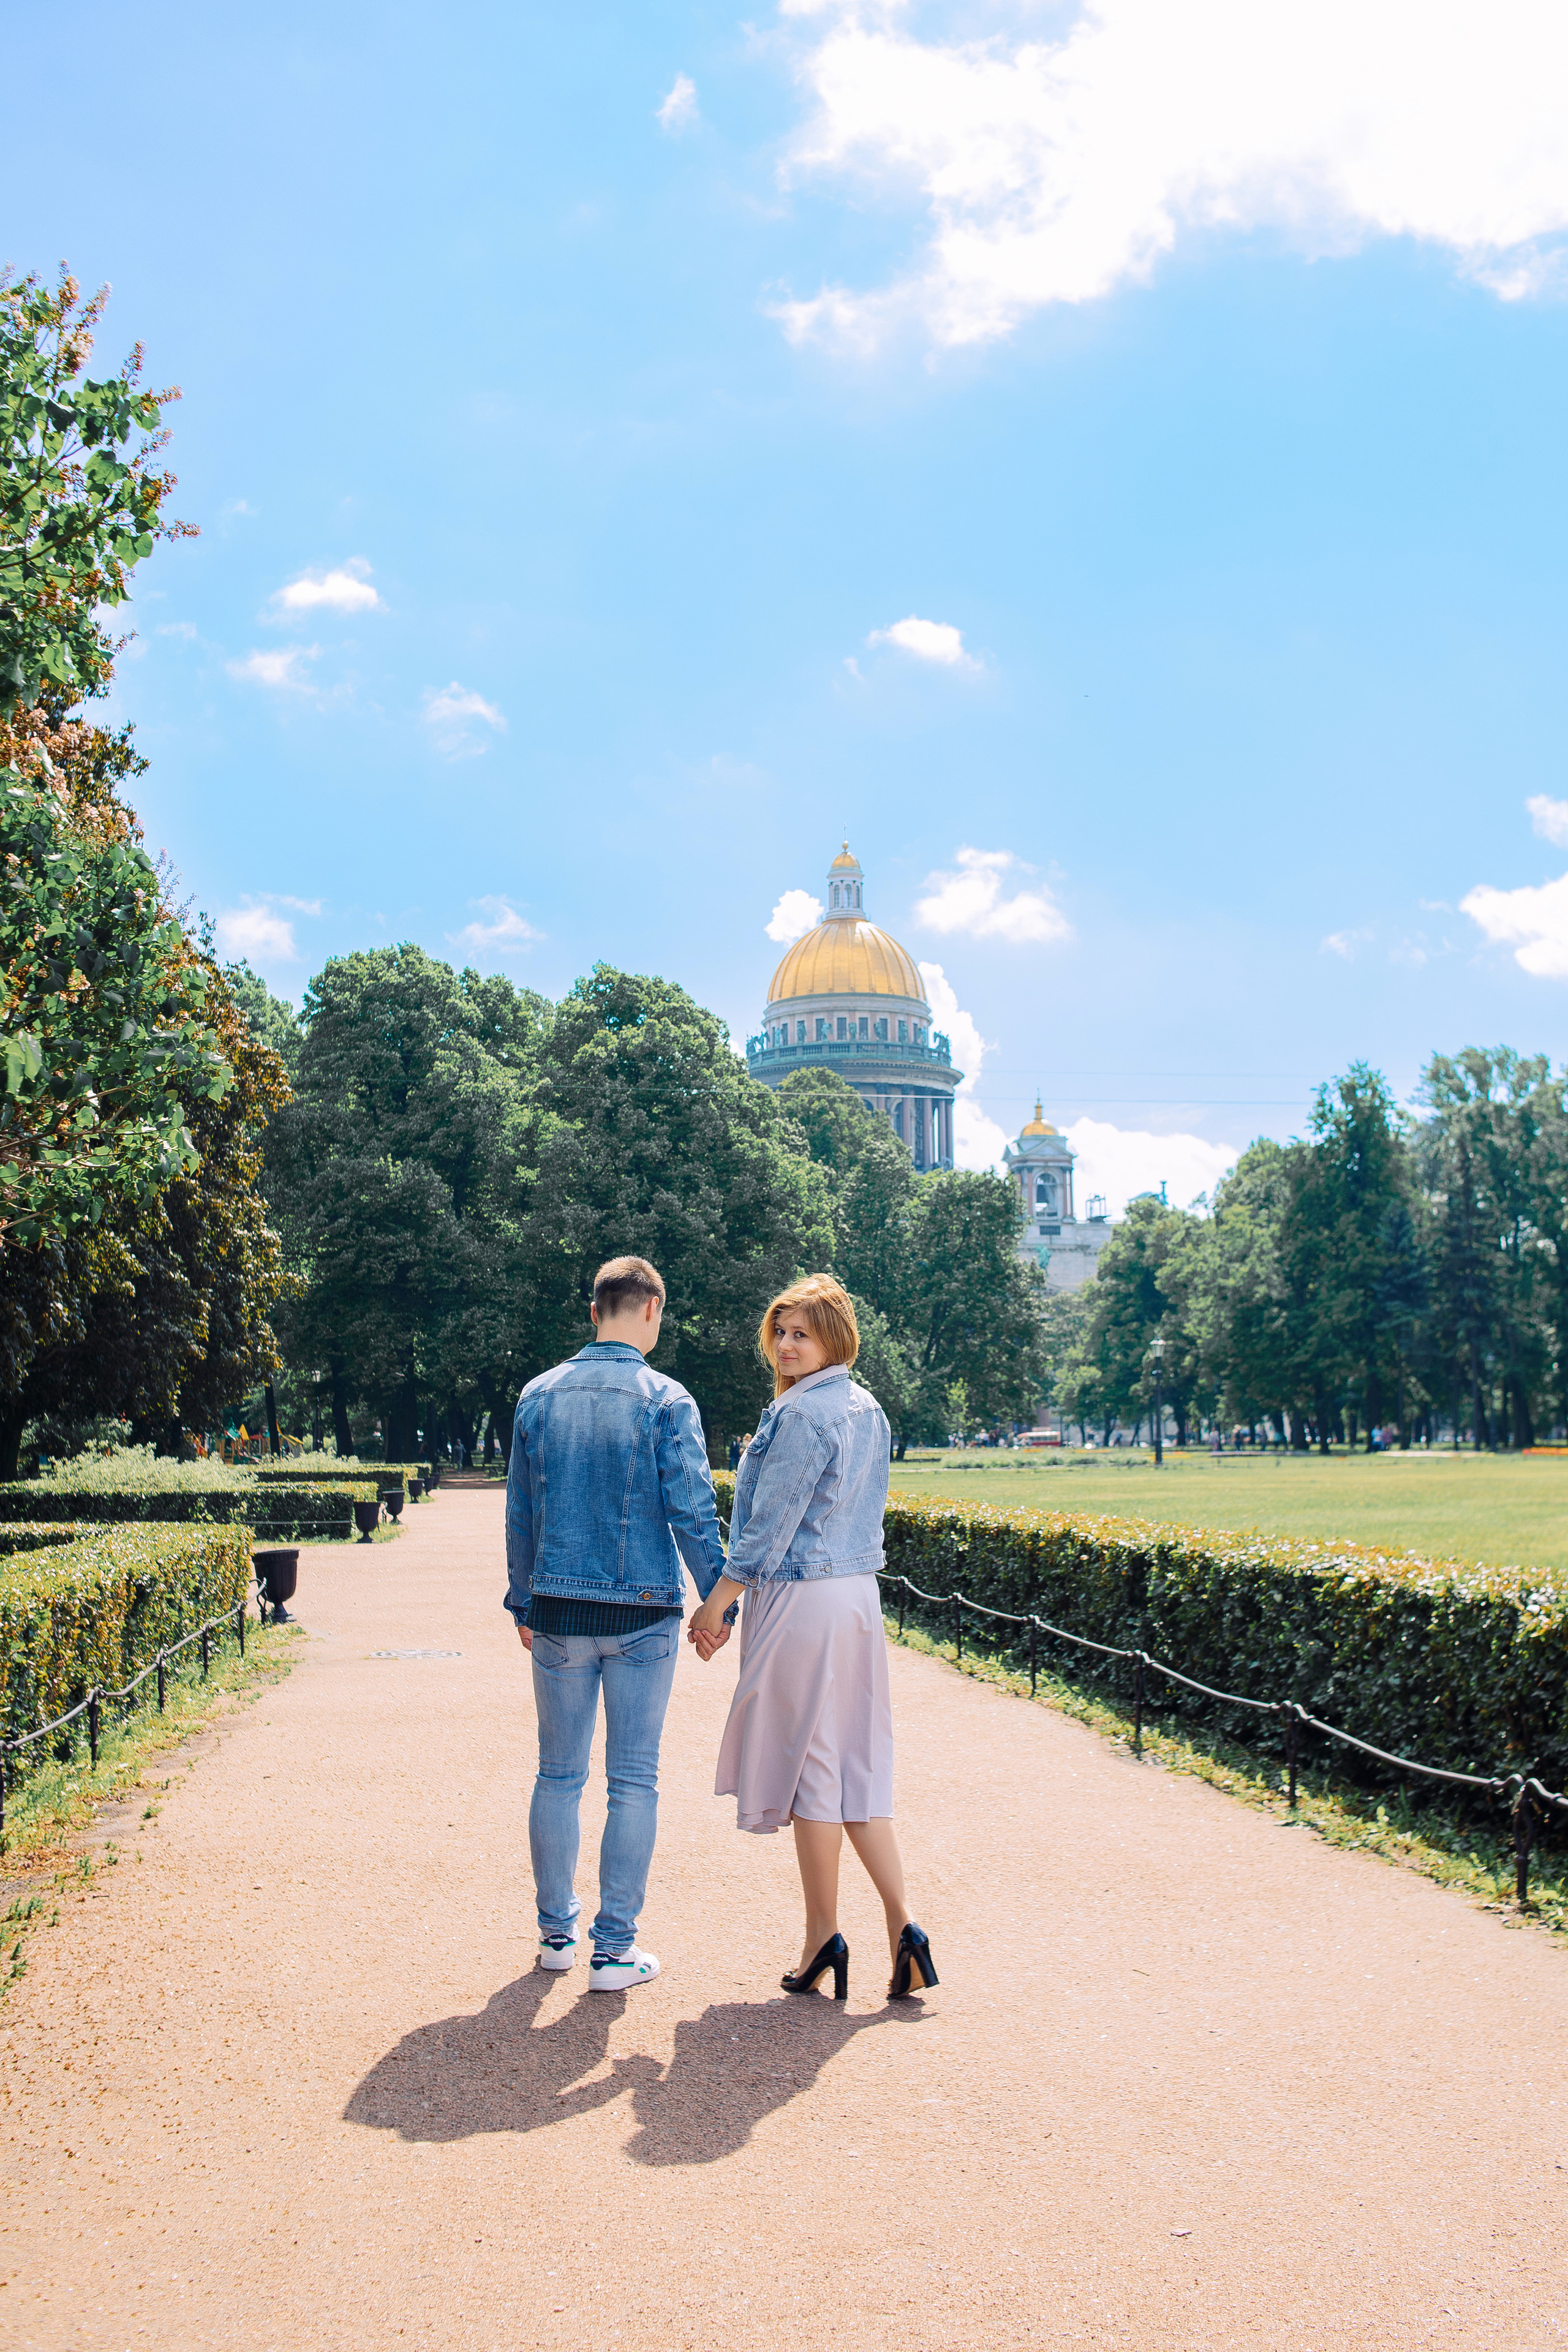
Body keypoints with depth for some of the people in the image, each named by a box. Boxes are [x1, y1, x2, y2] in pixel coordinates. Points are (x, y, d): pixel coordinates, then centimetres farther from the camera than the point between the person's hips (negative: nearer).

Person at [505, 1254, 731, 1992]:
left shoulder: (538, 1396, 4)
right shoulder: (665, 1400, -8)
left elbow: (520, 1513, 10)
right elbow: (692, 1511, -10)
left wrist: (522, 1602, 19)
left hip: (559, 1614, 3)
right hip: (642, 1614, -3)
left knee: (559, 1775, 14)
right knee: (633, 1780, 4)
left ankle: (557, 1931, 23)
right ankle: (614, 1950, 5)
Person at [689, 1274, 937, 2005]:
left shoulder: (802, 1415, -16)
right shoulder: (867, 1410, 11)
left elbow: (770, 1528, -16)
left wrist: (715, 1605, -9)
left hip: (801, 1601, -8)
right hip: (858, 1595, 9)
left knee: (809, 1765, 1)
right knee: (856, 1765, 10)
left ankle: (823, 1936, 10)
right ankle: (902, 1925, 5)